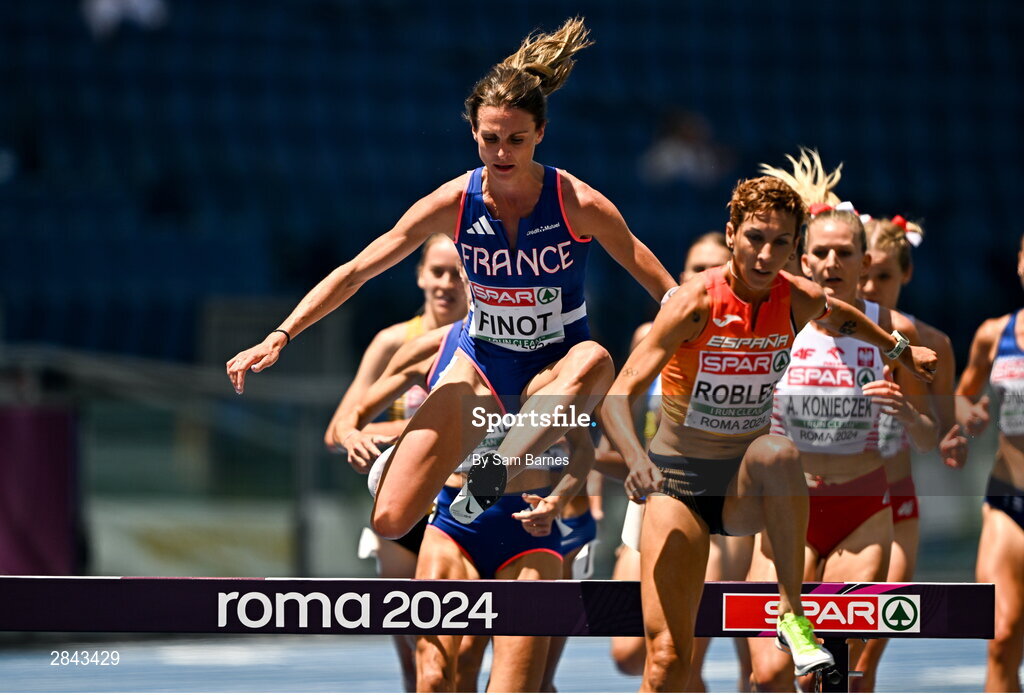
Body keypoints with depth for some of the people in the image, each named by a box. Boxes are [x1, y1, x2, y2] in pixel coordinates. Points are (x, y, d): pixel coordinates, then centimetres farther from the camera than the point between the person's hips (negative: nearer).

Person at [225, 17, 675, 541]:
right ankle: (398, 456, 25)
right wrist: (279, 337, -13)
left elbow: (663, 287, -8)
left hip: (555, 366, -2)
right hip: (482, 363, 2)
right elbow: (355, 272, -7)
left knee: (591, 361, -43)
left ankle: (492, 480, -29)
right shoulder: (453, 204, -12)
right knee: (390, 522, -12)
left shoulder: (579, 205, -18)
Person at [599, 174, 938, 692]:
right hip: (679, 483, -2)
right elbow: (617, 397, -26)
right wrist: (637, 461, -44)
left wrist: (900, 350, 34)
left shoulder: (800, 301, -7)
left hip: (748, 491, 2)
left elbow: (839, 317, 20)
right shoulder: (696, 303, -20)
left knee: (776, 451, -36)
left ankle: (792, 614, -24)